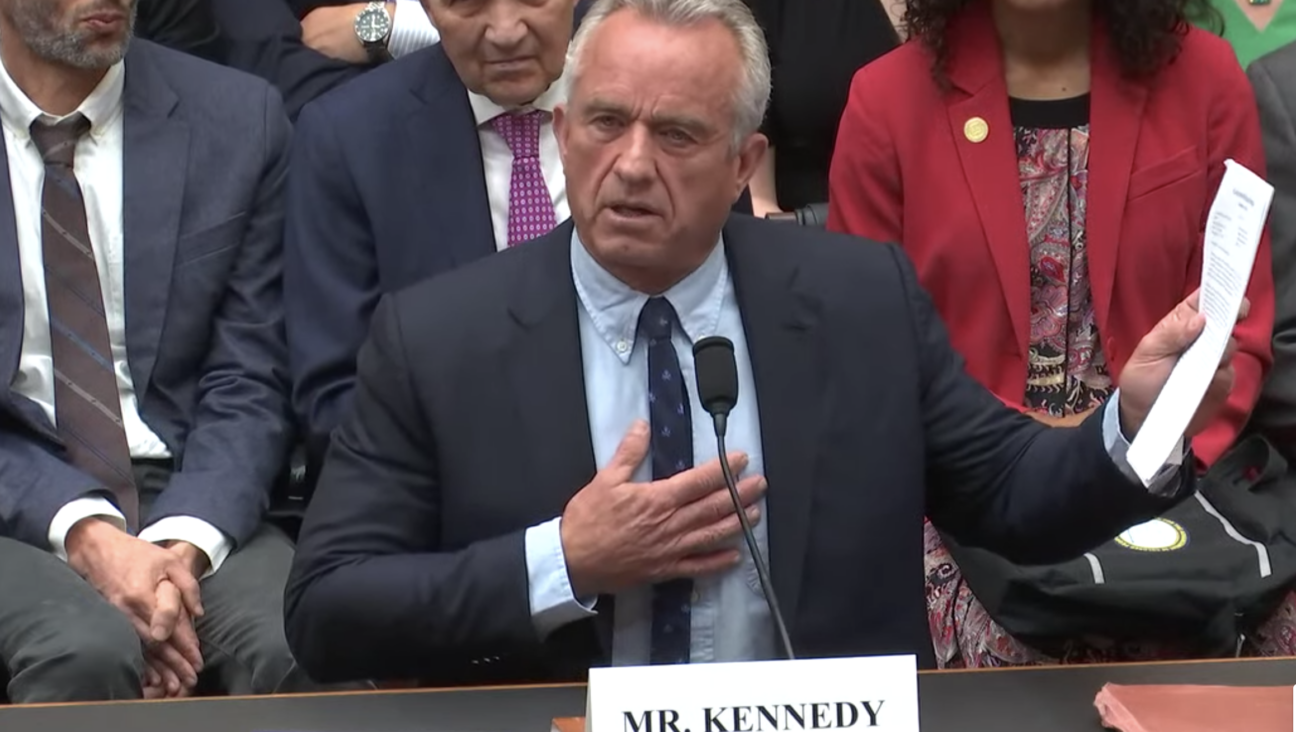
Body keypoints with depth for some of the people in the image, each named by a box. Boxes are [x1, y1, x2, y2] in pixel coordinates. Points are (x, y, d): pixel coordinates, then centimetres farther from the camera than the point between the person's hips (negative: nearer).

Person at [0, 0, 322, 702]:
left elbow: (247, 386, 4)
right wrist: (81, 531, -18)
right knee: (87, 653, -33)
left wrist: (183, 543, -14)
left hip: (189, 508, 1)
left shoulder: (236, 118, 6)